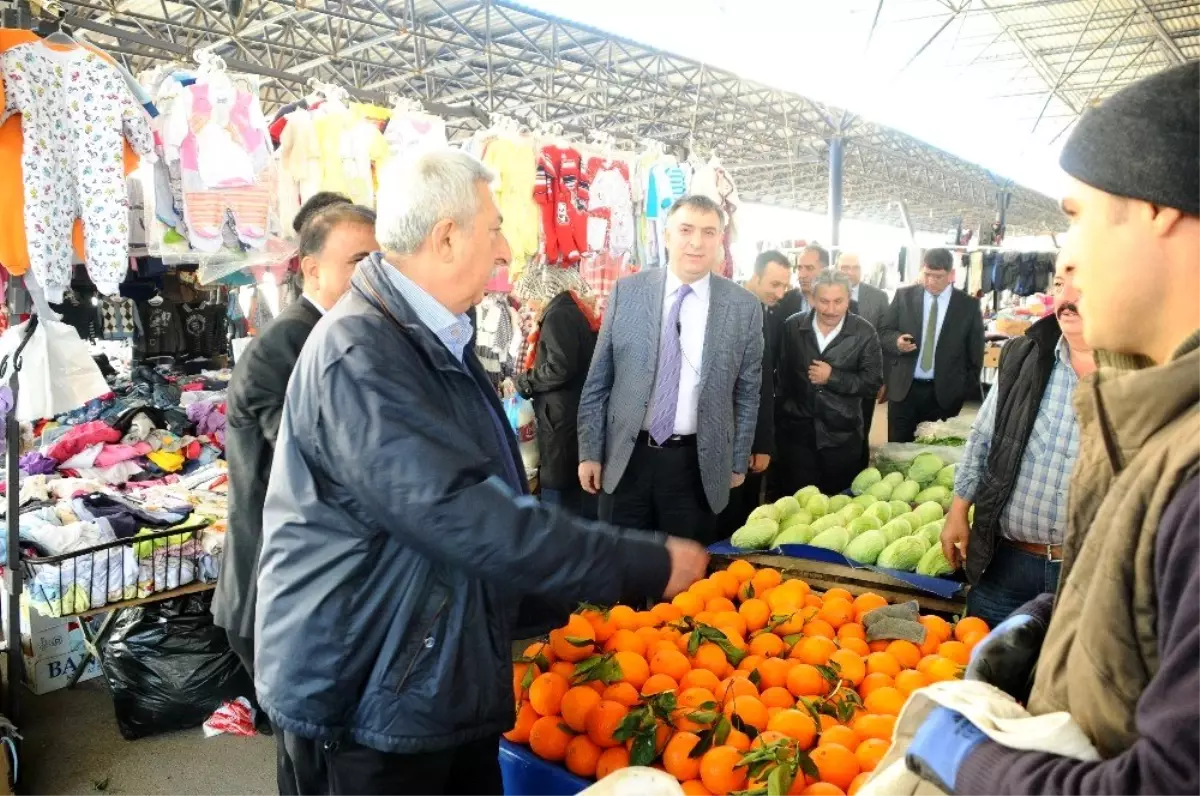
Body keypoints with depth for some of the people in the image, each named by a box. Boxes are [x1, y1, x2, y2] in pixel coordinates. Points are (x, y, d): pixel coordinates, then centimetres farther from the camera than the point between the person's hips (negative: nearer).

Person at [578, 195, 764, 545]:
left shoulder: (744, 307, -2)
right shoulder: (626, 292, -1)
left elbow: (748, 393, 5)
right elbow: (598, 380, 2)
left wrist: (738, 462, 7)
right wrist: (590, 451, 1)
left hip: (698, 463, 0)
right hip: (626, 457, 1)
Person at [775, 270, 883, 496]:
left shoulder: (864, 332, -5)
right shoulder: (792, 327, 0)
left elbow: (873, 382, -6)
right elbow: (782, 375, 6)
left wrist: (833, 377, -17)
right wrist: (779, 422, 7)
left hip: (842, 435, -1)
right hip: (796, 431, 1)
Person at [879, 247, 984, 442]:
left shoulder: (969, 305, 0)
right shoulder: (904, 296, 2)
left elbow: (975, 353, 5)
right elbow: (884, 333, 5)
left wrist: (967, 390, 2)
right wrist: (897, 341, -18)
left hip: (945, 393, -1)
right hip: (904, 389, 1)